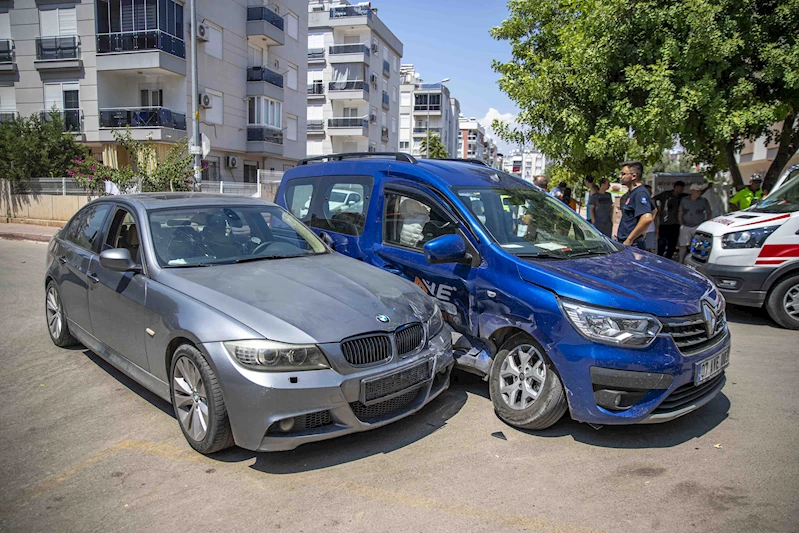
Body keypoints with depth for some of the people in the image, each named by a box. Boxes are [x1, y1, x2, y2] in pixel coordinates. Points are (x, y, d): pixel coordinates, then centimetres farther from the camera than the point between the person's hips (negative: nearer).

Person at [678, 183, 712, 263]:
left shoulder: (704, 201, 3)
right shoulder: (684, 200, 6)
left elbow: (709, 213, 13)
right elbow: (680, 213, 13)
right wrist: (681, 224, 6)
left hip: (699, 227, -1)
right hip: (686, 227, 1)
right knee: (683, 245, -1)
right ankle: (681, 262, 6)